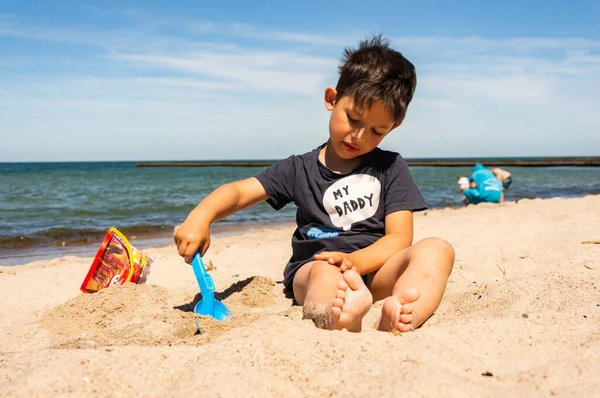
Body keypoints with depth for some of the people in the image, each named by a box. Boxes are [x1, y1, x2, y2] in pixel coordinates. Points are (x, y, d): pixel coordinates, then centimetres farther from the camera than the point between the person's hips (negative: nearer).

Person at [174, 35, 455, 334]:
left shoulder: (390, 167, 11)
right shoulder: (300, 169, 12)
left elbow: (399, 237, 2)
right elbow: (239, 191, 6)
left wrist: (356, 260, -20)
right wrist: (200, 217, -17)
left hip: (375, 268, 1)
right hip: (313, 267, -1)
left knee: (436, 249, -27)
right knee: (327, 273, -36)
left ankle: (401, 318, -56)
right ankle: (339, 317, -71)